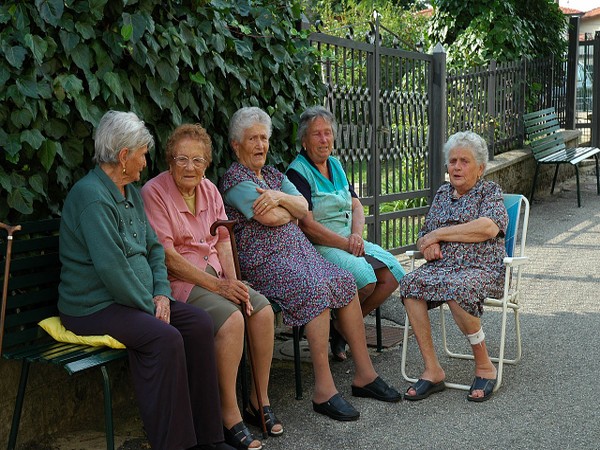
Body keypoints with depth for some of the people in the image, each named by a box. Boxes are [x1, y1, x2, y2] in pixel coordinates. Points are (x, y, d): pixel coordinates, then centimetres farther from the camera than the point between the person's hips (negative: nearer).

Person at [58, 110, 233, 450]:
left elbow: (154, 247, 17)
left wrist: (161, 292, 1)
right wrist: (148, 307, -16)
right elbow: (111, 266, -24)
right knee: (164, 338, -30)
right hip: (93, 305, -9)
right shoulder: (92, 196, -17)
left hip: (134, 299, 9)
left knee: (200, 323, -8)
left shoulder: (132, 193, 15)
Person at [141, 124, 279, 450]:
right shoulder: (154, 192, -11)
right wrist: (216, 285, -19)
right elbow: (167, 256, -17)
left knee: (263, 309, -14)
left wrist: (232, 280, -6)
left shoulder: (209, 189, 11)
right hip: (178, 281, -7)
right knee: (231, 319, -28)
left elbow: (223, 241, 12)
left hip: (215, 275, 7)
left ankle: (260, 401, 1)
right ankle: (229, 416, -17)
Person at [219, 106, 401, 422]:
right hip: (264, 259, -8)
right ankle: (323, 390, -28)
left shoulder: (274, 175, 23)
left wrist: (280, 198, -10)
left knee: (345, 281, -13)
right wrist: (291, 208, 6)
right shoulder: (235, 180, -2)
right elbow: (270, 217, -15)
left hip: (297, 249, 8)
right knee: (317, 289, -30)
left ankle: (364, 375, -9)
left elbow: (303, 209, 9)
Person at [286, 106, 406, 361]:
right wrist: (346, 244, -17)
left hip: (349, 241, 8)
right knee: (364, 277, -30)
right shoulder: (297, 172, -9)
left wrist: (357, 235, -7)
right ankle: (338, 326, -3)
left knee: (392, 273, -11)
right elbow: (307, 225, -16)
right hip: (317, 247, -8)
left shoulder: (335, 166, 16)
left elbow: (357, 206, 14)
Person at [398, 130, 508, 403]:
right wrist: (428, 244, -3)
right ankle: (432, 370, -23)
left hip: (481, 268, -5)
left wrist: (439, 233, -10)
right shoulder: (442, 193, 23)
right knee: (411, 285, -27)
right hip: (441, 266, 5)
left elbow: (488, 227, -14)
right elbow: (425, 235, 24)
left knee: (457, 289, -38)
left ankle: (484, 365, -17)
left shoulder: (490, 191, 6)